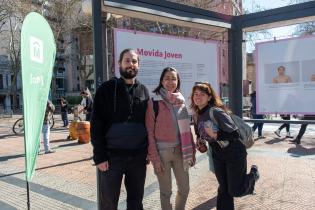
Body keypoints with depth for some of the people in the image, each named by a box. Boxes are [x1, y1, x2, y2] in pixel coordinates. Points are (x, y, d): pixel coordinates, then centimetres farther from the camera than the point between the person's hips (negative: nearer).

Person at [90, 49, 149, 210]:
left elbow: (148, 122, 11)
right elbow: (96, 125, -6)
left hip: (138, 156, 3)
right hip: (112, 156, -3)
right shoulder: (107, 89, -3)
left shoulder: (143, 91, 9)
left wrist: (149, 150, 6)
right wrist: (99, 156, -11)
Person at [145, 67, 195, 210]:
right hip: (162, 151, -5)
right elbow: (149, 132, -10)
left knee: (184, 188, 14)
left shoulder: (181, 101, 7)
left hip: (179, 150, 5)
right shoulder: (154, 102, -9)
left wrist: (191, 151, 7)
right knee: (166, 191, 7)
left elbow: (186, 129, 10)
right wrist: (154, 158, -13)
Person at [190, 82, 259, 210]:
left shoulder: (216, 112, -25)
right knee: (223, 190, 14)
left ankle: (253, 173, 30)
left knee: (235, 191, 4)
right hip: (217, 156, 7)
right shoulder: (198, 115, -2)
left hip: (234, 154, -6)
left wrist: (215, 135, -33)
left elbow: (235, 134, -26)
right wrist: (200, 141, 0)